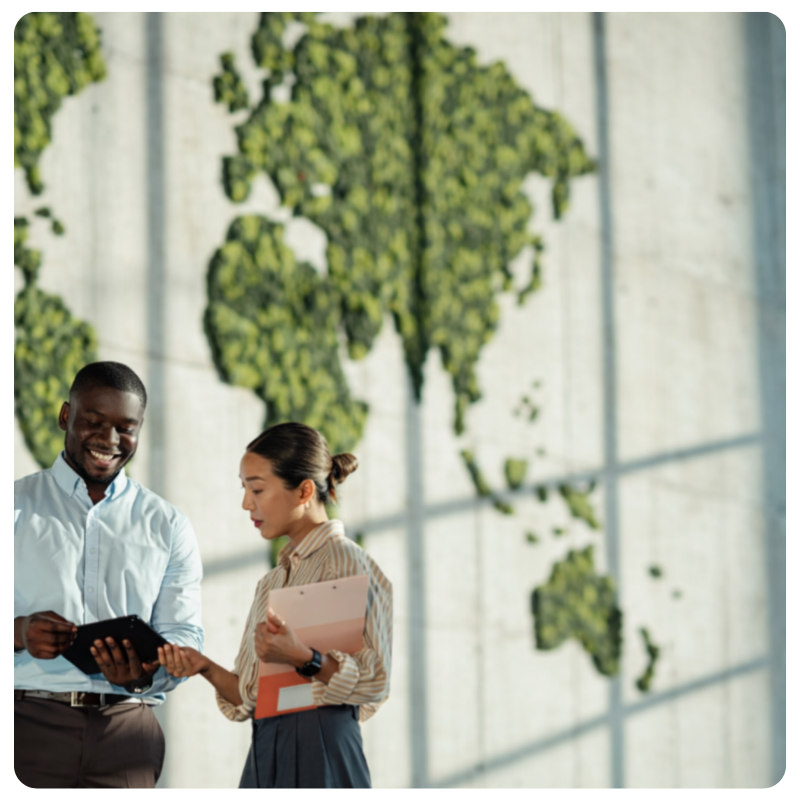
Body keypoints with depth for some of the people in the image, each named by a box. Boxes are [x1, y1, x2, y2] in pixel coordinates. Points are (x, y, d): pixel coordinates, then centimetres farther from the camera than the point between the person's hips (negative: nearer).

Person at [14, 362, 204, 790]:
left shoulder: (168, 527, 16)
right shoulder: (20, 506, 11)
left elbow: (183, 634, 7)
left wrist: (145, 672, -15)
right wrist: (20, 633, -18)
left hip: (125, 732, 1)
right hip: (27, 719, -1)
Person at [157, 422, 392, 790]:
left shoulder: (345, 562, -5)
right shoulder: (273, 582, 20)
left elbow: (373, 681, -13)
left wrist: (304, 658, -27)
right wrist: (206, 668, 1)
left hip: (319, 755, -7)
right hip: (265, 754, 8)